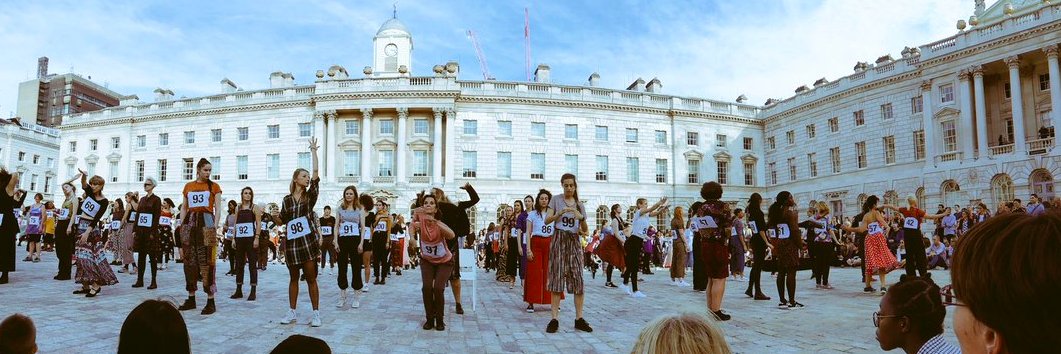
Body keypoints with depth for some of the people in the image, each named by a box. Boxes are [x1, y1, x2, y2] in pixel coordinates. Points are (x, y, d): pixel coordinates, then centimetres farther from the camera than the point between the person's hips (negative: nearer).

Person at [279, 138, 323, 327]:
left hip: (308, 241, -2)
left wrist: (313, 151, -8)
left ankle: (316, 313, 6)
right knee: (293, 278, 11)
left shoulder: (310, 195, 3)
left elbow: (316, 173, -7)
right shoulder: (287, 199, 8)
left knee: (311, 278, 1)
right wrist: (275, 215, -3)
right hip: (291, 241, 2)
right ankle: (292, 312, 20)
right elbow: (282, 220, 17)